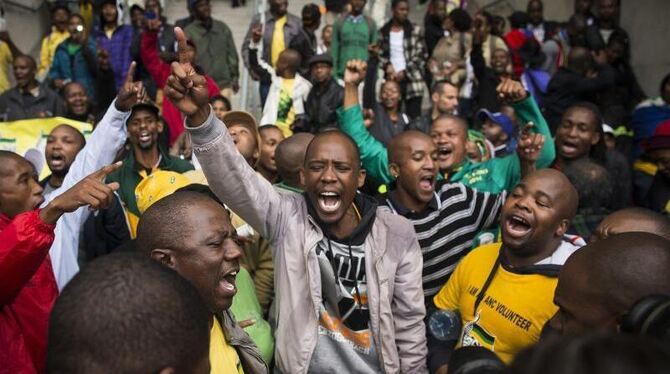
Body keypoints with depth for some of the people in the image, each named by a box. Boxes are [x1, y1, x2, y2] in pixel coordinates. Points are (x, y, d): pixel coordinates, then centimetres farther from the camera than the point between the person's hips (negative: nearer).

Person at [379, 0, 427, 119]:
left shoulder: (415, 30, 5)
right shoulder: (383, 32, 7)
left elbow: (421, 55, 0)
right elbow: (380, 54, 7)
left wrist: (405, 72, -9)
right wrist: (388, 66, -12)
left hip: (412, 80, -1)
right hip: (392, 80, 1)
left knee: (414, 117, -4)